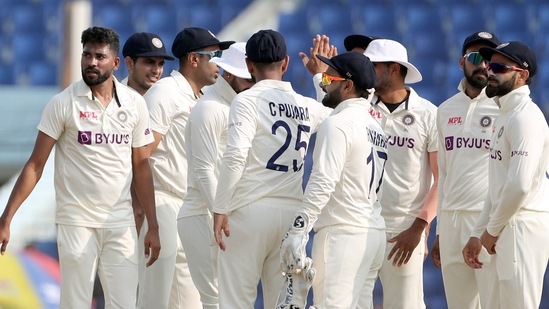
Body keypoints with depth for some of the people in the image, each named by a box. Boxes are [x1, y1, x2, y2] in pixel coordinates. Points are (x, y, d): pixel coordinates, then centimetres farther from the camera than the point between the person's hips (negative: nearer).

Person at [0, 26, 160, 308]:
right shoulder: (63, 103, -4)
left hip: (121, 222, 3)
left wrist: (153, 226, 8)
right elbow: (36, 164, -4)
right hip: (76, 221, -3)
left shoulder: (134, 104, 4)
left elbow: (141, 166, 11)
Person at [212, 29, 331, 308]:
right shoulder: (308, 107, 11)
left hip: (250, 211, -5)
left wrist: (220, 209, -11)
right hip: (292, 213, 5)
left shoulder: (247, 100, -4)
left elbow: (235, 157, -15)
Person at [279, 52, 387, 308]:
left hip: (342, 232, -9)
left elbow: (322, 184, -18)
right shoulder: (376, 128, 17)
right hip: (375, 233, 9)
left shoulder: (337, 124, -10)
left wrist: (296, 234, -19)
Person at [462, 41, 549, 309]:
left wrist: (492, 229, -11)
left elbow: (520, 185, -23)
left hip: (523, 227, -10)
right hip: (506, 229, 10)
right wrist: (478, 234, 19)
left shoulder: (525, 117, -14)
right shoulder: (504, 116, 19)